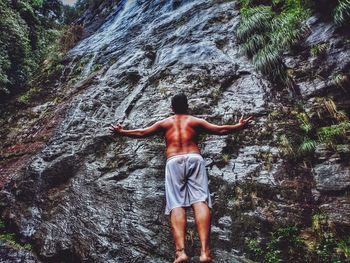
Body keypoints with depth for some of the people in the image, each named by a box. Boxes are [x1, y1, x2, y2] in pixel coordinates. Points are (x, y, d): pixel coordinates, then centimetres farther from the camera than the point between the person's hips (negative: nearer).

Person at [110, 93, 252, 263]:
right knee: (200, 201, -11)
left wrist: (121, 132, 38)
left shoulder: (164, 122, 23)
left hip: (174, 162, 0)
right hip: (194, 159, 0)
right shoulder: (195, 121, 22)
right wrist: (239, 126, 37)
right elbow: (220, 130, 22)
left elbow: (141, 133, 23)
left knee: (176, 204, -9)